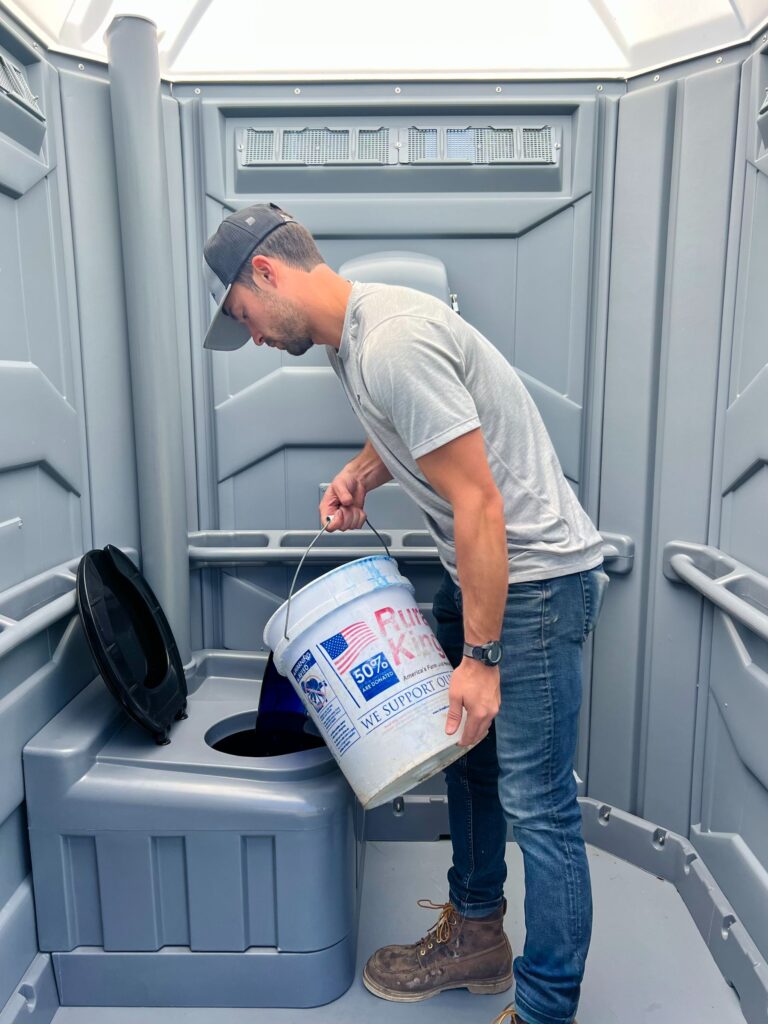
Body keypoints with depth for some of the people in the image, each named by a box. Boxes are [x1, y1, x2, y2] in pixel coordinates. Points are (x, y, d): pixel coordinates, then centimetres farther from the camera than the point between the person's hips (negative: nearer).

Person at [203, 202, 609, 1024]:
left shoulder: (393, 345, -24)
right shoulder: (352, 338, 8)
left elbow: (480, 506, -25)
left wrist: (479, 657, -19)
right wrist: (361, 471, 5)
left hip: (535, 578, -10)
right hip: (474, 568, 10)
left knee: (535, 802, -2)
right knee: (465, 751, 19)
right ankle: (475, 936, 38)